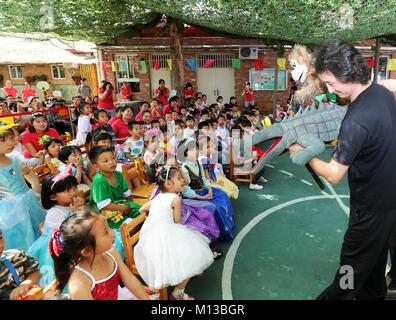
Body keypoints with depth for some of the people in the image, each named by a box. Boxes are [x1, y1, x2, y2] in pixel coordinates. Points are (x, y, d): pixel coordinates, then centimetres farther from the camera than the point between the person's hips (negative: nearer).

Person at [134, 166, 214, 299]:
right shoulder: (176, 198, -8)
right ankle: (177, 294, 4)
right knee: (192, 256, -5)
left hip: (148, 237, 9)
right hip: (165, 237, -9)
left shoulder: (156, 197, 13)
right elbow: (177, 221, -3)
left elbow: (141, 210, 25)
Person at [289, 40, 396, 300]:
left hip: (373, 204, -9)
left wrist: (303, 154, -12)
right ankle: (373, 292, 50)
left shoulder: (356, 122, -34)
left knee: (353, 259, 12)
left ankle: (338, 295, 34)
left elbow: (333, 175, -26)